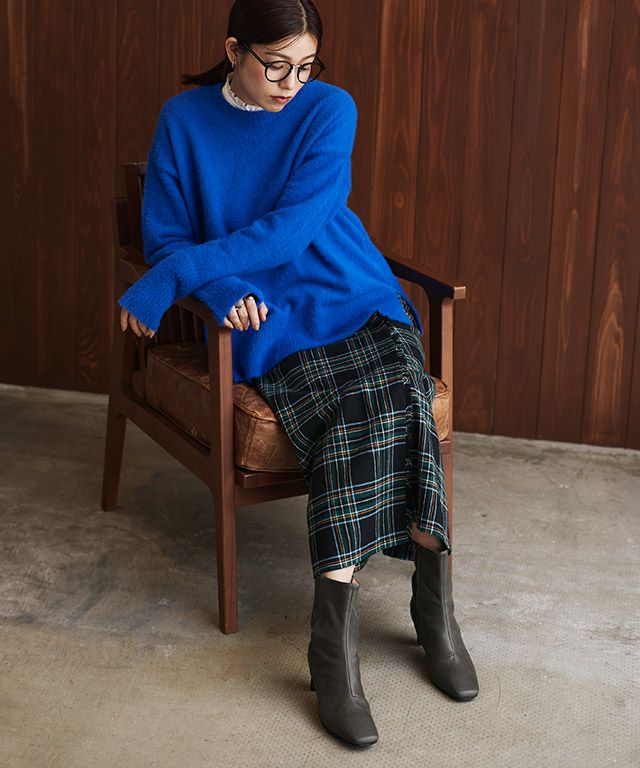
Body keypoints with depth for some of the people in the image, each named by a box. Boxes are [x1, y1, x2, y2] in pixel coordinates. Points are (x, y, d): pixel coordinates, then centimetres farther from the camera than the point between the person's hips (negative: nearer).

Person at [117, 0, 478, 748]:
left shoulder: (330, 110, 0)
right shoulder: (184, 119, 3)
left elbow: (292, 228, -11)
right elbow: (165, 238, 4)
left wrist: (176, 276, -18)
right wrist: (223, 291, -17)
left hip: (354, 299, 1)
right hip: (269, 321, -1)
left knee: (399, 401, -28)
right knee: (352, 415, -29)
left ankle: (335, 637, -23)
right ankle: (433, 605, -24)